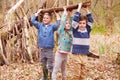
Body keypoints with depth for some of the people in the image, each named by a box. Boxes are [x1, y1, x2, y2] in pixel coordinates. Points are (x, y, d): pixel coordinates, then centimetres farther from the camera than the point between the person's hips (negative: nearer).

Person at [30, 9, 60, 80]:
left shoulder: (52, 26, -1)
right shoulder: (40, 25, 6)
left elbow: (58, 25, -20)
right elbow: (32, 21, 0)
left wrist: (58, 17, -14)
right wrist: (37, 13, 3)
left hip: (49, 49, -3)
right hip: (42, 49, 3)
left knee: (50, 66, -1)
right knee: (44, 65, 17)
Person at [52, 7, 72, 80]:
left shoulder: (70, 32, 4)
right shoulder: (61, 31, -9)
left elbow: (72, 22, 11)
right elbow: (62, 21, -12)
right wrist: (65, 11, -5)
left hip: (66, 55, 5)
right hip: (59, 54, -5)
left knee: (63, 69, 19)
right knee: (56, 70, -2)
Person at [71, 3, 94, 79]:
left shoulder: (87, 30, 5)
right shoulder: (75, 29, -3)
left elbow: (91, 20, -2)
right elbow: (75, 19, -13)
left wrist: (87, 10, -6)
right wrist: (79, 7, -9)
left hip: (85, 54, 4)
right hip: (76, 54, -3)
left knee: (83, 71, 11)